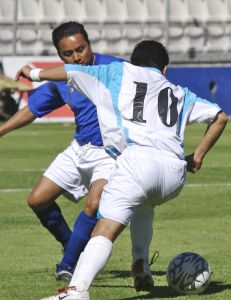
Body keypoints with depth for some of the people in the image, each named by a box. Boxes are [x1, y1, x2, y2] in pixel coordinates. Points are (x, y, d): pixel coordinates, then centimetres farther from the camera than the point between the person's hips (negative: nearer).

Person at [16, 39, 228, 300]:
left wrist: (34, 73, 38)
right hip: (175, 171, 5)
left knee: (105, 231, -16)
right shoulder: (179, 93, 31)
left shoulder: (121, 72, 23)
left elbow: (72, 72, 23)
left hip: (137, 158, -4)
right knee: (143, 203, 37)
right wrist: (198, 156, 36)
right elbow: (220, 117, 30)